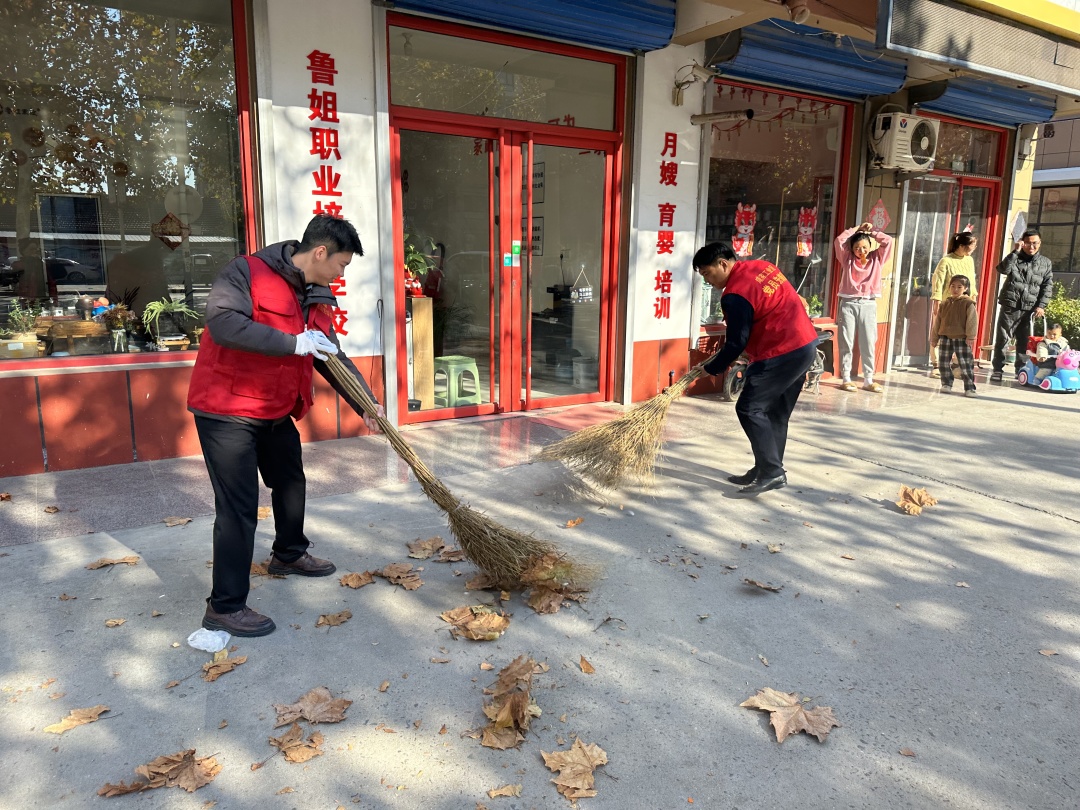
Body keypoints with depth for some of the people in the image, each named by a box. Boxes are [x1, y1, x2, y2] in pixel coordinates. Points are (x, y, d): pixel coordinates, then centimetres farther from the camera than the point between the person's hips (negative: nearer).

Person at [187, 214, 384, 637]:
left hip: (276, 411, 9)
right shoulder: (248, 272, -17)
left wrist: (366, 404, 5)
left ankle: (289, 554, 48)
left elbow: (334, 358, 12)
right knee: (239, 507, -8)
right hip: (226, 411, -9)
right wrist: (292, 343, -32)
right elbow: (222, 322, -33)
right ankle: (225, 606, 3)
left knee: (291, 483, 23)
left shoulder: (316, 299, 7)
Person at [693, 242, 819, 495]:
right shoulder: (761, 266, 10)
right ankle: (766, 470, 21)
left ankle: (772, 472, -6)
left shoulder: (735, 295, -18)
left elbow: (736, 344, -15)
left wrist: (710, 369, -1)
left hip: (782, 354, -10)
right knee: (776, 414, 14)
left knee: (749, 408, -7)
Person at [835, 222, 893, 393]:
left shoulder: (876, 259, 10)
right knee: (846, 343, 0)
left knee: (868, 343, 3)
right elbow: (839, 240, -1)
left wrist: (871, 232, 12)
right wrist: (857, 229, 8)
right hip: (849, 303, -1)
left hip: (869, 304, 1)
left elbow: (888, 241, 5)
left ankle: (868, 380, 8)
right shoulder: (848, 259, 7)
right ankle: (845, 379, 4)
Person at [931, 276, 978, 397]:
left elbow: (972, 321, -8)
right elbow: (938, 321, 14)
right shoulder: (945, 304, 10)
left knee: (966, 365, -4)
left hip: (962, 339, -4)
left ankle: (969, 388, 0)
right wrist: (935, 337, 13)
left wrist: (970, 337, -14)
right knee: (943, 363, 7)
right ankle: (947, 384, 21)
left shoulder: (968, 303, -4)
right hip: (945, 338, 4)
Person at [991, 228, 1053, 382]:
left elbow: (1047, 287, 9)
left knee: (1024, 341, 5)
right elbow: (1003, 269, -15)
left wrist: (1041, 306, -2)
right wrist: (1015, 251, -15)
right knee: (1002, 338, -1)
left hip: (1030, 309, 2)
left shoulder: (1046, 263, 11)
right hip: (1010, 306, -2)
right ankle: (997, 369, 5)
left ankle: (1021, 370, 13)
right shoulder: (1015, 258, 6)